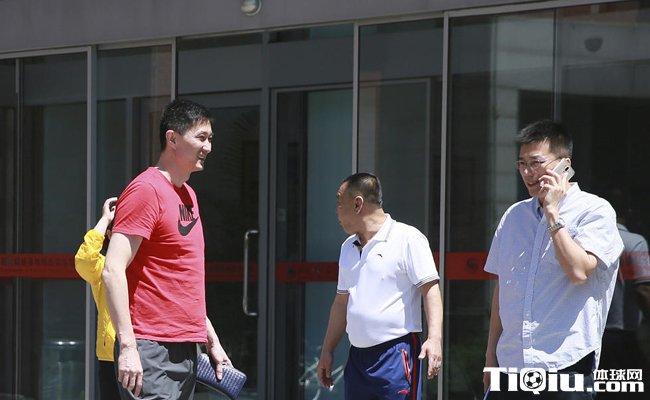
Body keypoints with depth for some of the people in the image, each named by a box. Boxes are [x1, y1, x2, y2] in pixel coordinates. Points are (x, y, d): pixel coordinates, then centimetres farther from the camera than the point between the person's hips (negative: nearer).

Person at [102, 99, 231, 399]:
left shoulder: (188, 195, 19)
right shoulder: (146, 189, -10)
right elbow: (113, 271, -18)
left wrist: (212, 340, 23)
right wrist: (127, 346, -24)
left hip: (185, 351, 9)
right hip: (151, 352, -9)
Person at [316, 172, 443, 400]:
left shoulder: (407, 238, -5)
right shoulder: (348, 248, 18)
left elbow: (430, 289, -11)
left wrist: (434, 338, -23)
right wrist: (327, 351, 23)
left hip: (397, 355, -7)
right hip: (358, 356, 8)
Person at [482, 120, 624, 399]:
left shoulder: (595, 211, -3)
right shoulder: (514, 215, 14)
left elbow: (578, 271, -18)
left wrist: (552, 212, -12)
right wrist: (491, 355, 17)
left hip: (565, 365, -5)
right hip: (510, 366, 5)